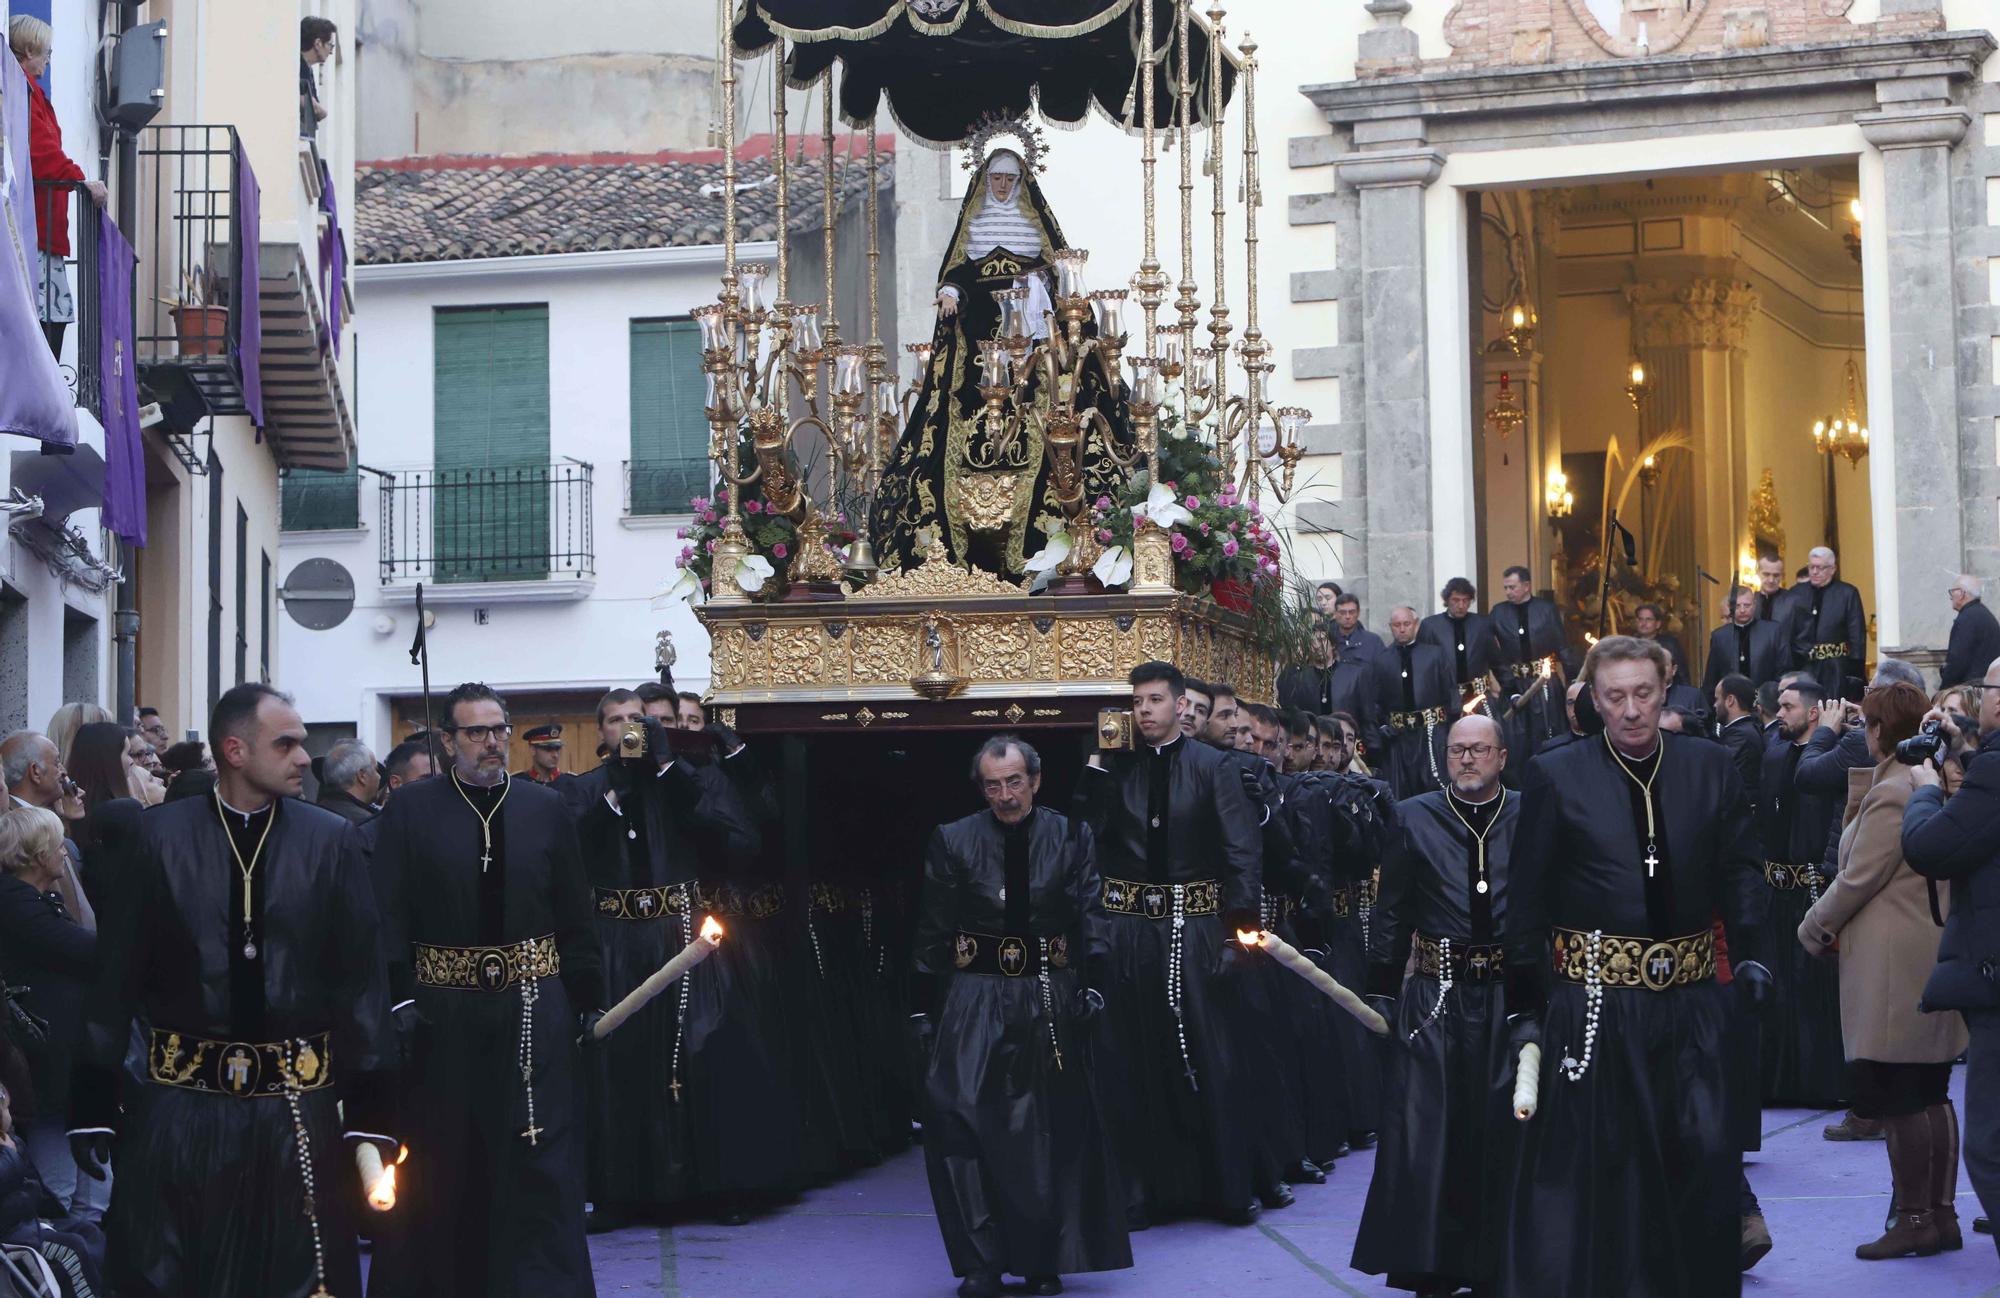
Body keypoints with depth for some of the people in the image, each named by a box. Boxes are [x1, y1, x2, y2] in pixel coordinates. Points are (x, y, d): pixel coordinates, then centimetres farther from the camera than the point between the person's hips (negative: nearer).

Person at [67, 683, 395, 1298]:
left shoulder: (329, 840, 1)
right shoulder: (159, 836, -1)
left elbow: (361, 975, 0)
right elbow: (117, 972, 0)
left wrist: (370, 1108, -3)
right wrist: (94, 1098, -2)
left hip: (297, 1108, 0)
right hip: (180, 1104, 0)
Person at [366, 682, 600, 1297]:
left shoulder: (545, 808, 8)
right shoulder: (411, 808, 1)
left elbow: (574, 915, 7)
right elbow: (391, 916, -4)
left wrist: (588, 996, 1)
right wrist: (400, 1000, -12)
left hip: (534, 1009, 1)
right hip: (442, 1010, -1)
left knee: (539, 1162, 0)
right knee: (440, 1167, 6)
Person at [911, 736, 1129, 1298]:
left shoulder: (1072, 838, 4)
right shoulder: (953, 841, 4)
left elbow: (1092, 920, 1)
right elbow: (932, 932, 5)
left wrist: (1092, 986, -11)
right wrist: (926, 1008, 2)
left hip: (1051, 999, 1)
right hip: (975, 1001, 0)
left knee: (1053, 1130, 5)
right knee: (960, 1121, -11)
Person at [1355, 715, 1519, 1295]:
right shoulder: (1413, 818, 6)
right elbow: (1392, 914, 7)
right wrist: (1381, 991, 3)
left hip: (1510, 996, 0)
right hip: (1434, 996, 0)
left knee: (1500, 1132, 3)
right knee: (1425, 1131, -1)